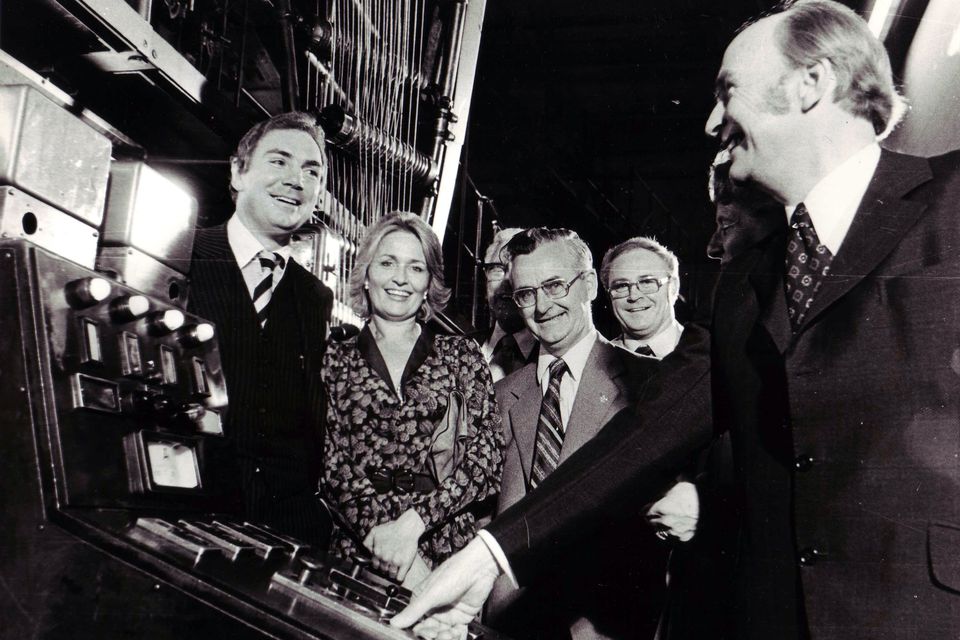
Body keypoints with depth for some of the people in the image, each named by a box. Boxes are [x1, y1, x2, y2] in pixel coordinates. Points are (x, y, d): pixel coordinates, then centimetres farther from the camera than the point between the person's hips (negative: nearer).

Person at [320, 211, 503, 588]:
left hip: (449, 548, 0)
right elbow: (330, 465, 1)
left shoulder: (462, 356, 8)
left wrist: (413, 522, -12)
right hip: (358, 550, 0)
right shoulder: (335, 360, 9)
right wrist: (381, 528, -14)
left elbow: (486, 461, 0)